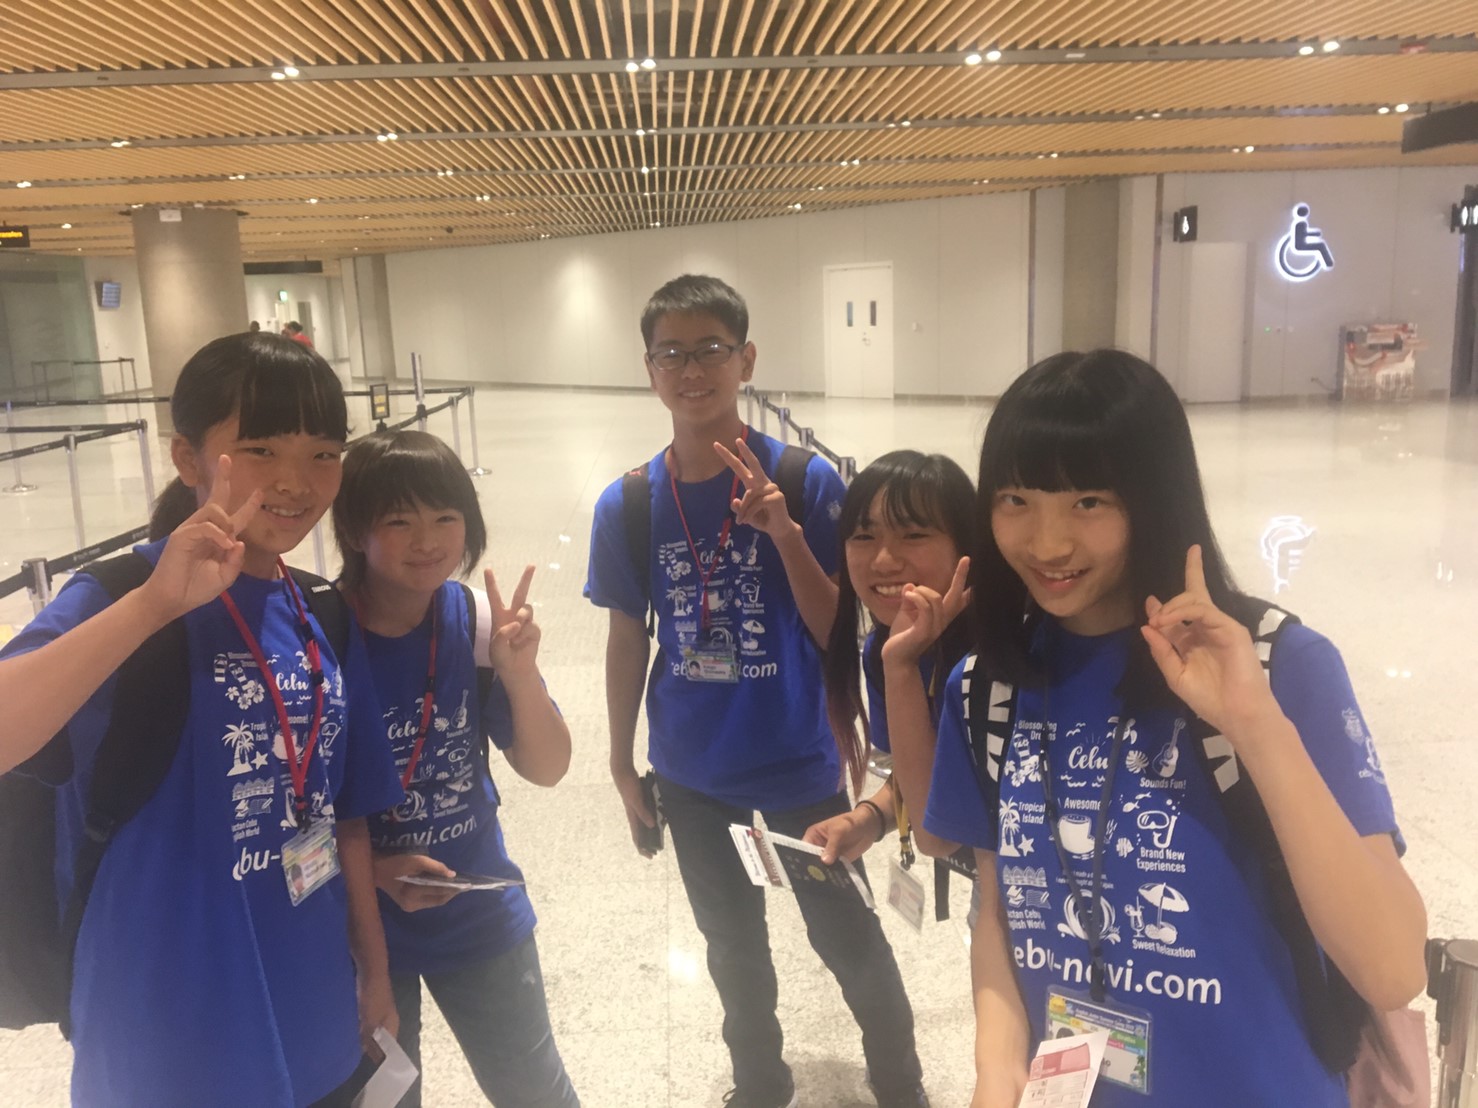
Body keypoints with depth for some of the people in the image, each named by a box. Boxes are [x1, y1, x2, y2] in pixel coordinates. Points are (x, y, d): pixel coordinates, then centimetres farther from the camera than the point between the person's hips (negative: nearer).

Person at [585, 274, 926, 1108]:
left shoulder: (807, 480, -16)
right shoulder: (627, 504, -8)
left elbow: (839, 634, -14)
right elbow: (628, 640, 2)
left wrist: (785, 534, -29)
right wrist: (624, 767, 8)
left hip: (800, 766, -3)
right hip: (694, 776, 3)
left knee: (846, 934, 14)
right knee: (734, 943, 23)